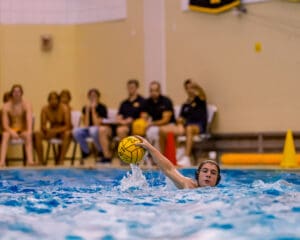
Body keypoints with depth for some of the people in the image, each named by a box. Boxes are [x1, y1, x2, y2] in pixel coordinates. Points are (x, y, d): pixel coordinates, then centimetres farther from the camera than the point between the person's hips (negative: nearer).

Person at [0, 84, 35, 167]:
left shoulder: (27, 105, -8)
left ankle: (30, 160, -49)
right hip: (11, 129, 0)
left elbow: (29, 119, -23)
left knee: (28, 136, -34)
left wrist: (29, 131, -42)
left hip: (23, 130, 0)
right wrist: (11, 132, -30)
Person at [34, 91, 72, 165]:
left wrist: (56, 131, -31)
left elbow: (68, 126, -20)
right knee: (37, 134, -24)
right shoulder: (45, 109, -8)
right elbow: (43, 126, -7)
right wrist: (48, 130, -30)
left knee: (67, 134, -40)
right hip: (52, 132, 3)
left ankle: (60, 160, -35)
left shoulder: (64, 108, -17)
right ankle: (41, 161, -23)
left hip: (63, 132, -3)